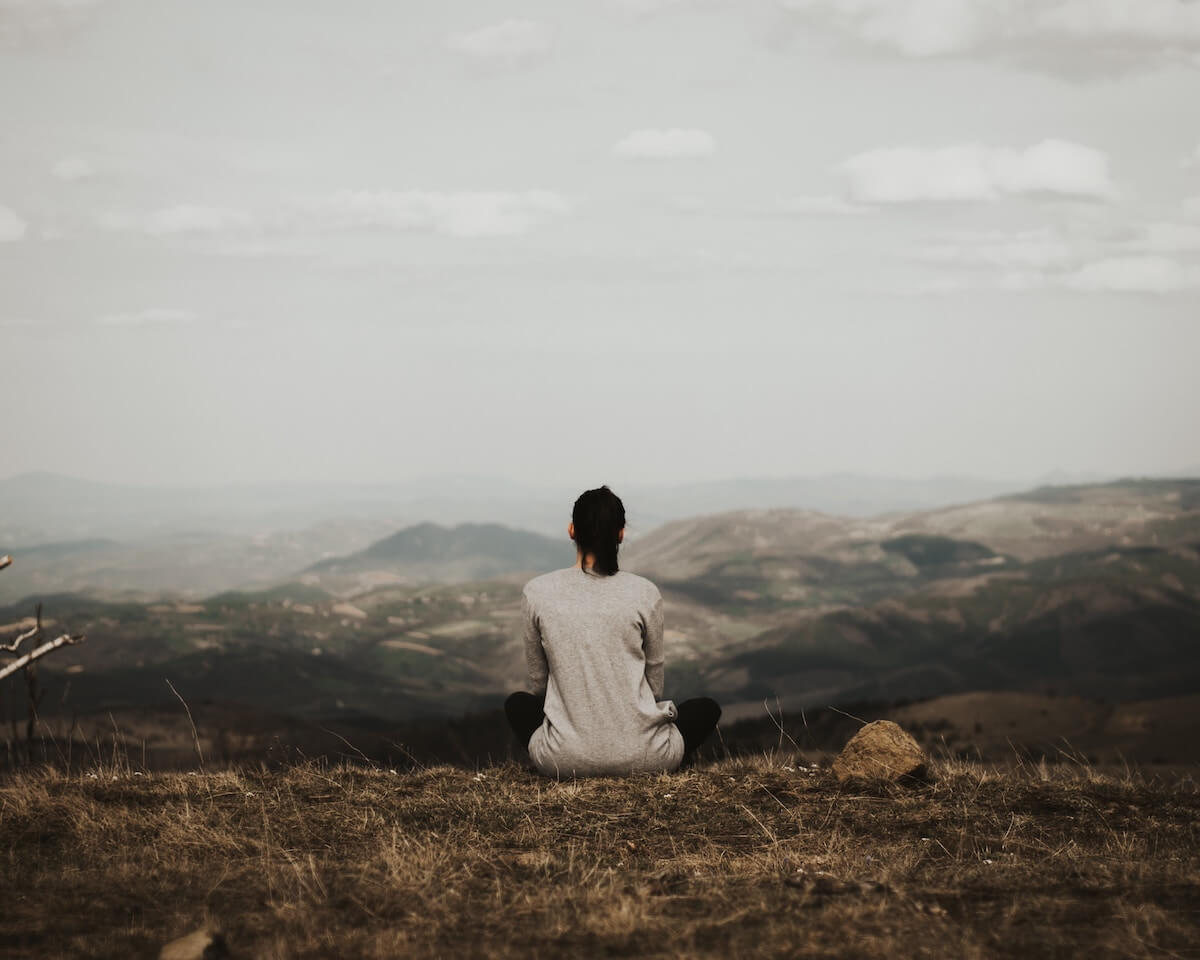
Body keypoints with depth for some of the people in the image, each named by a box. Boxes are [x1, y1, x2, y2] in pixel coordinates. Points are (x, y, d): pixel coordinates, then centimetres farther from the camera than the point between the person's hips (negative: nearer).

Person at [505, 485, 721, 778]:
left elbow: (538, 680, 9)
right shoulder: (645, 593, -5)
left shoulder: (537, 592, -3)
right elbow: (654, 682, 9)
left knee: (517, 704, 35)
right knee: (707, 709, 31)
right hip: (641, 757, 0)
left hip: (565, 758, 0)